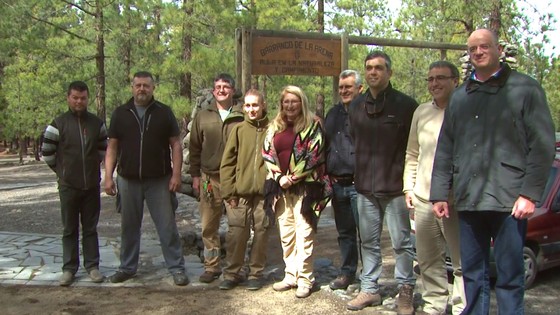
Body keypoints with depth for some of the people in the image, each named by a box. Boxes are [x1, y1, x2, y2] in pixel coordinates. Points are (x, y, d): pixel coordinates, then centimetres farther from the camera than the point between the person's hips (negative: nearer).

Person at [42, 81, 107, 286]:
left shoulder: (97, 123, 4)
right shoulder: (58, 124, -4)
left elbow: (104, 149, 16)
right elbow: (47, 152, 2)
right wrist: (62, 171, 7)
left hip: (92, 185, 2)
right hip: (68, 186, -2)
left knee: (90, 228, 9)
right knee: (70, 229, 7)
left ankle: (92, 266, 17)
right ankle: (69, 268, 15)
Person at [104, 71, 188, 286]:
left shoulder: (164, 113, 2)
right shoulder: (120, 113, 7)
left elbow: (175, 144, 0)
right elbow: (112, 147, 7)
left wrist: (176, 174, -9)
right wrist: (108, 176, -1)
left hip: (159, 180, -2)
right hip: (128, 180, 2)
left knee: (167, 226, 0)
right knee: (129, 227, 12)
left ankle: (177, 268, 9)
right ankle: (127, 267, 26)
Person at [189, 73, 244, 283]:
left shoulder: (242, 116, 0)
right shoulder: (203, 116, 9)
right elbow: (195, 148, 12)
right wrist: (195, 175, 7)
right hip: (210, 178, 3)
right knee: (209, 226, 7)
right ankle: (211, 267, 20)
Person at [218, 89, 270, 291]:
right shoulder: (239, 130, 4)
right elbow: (227, 162, 3)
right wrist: (228, 191, -3)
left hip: (264, 192, 0)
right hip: (240, 192, 1)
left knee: (261, 233, 7)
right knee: (236, 233, 4)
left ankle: (256, 273, 21)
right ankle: (231, 273, 17)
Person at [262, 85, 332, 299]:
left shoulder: (312, 126, -1)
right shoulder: (274, 128, 13)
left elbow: (313, 156, -9)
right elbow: (267, 154, 9)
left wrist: (292, 178, -12)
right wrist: (279, 178, -5)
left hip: (304, 187, -5)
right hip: (280, 187, 5)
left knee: (304, 234, -5)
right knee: (285, 234, 10)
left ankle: (304, 279, 4)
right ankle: (290, 275, 20)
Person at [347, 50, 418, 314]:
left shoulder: (405, 104, -5)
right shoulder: (356, 106, 11)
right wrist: (358, 173, 12)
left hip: (396, 186, -5)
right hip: (365, 187, 5)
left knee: (401, 242, 4)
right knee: (368, 241, 12)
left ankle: (405, 291, 18)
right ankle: (369, 289, 24)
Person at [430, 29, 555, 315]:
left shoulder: (525, 89, 3)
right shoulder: (460, 96, 16)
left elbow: (542, 144, -3)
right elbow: (445, 149, 15)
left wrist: (530, 193, -11)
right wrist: (439, 193, 9)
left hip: (508, 199, -4)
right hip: (468, 200, 4)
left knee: (510, 276, 2)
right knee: (472, 275, 11)